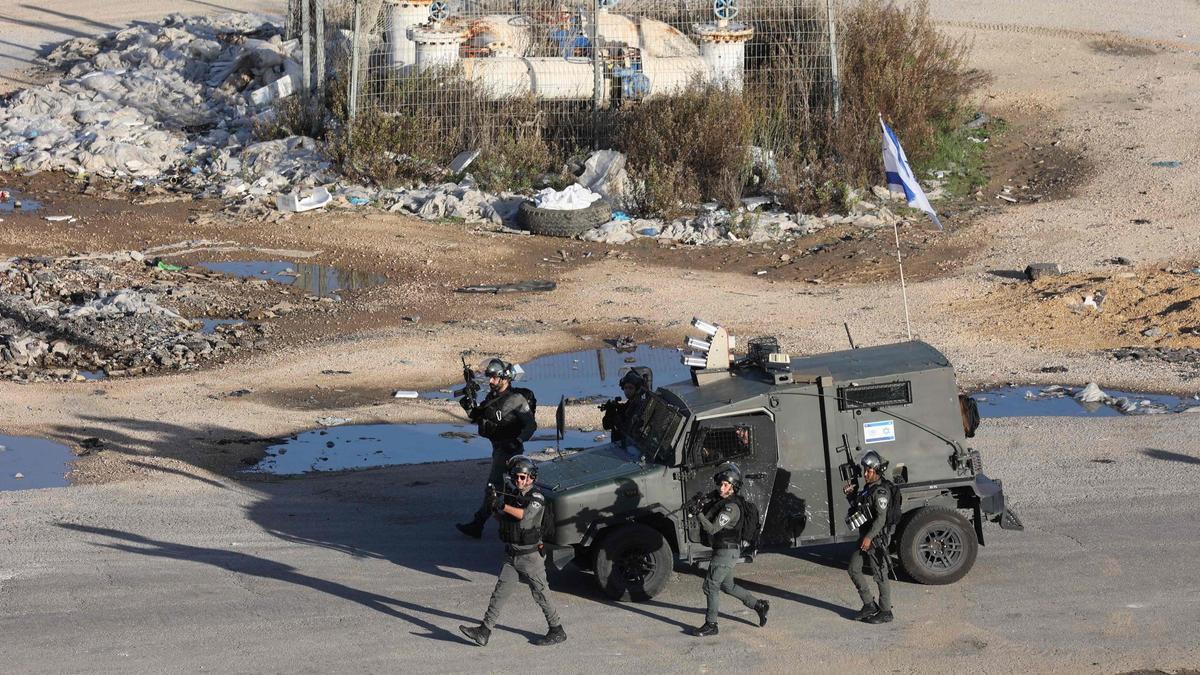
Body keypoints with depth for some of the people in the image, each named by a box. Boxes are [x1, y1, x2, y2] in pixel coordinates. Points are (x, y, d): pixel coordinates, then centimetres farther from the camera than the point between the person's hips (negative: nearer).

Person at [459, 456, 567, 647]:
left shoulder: (536, 498, -11)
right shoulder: (510, 494, 6)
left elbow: (525, 514, -29)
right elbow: (500, 519, 6)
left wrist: (501, 504, -32)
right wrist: (494, 505, -13)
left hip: (530, 557, -5)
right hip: (511, 556, 5)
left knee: (541, 596, 4)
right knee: (499, 593, 0)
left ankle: (557, 631, 18)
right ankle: (484, 632, -3)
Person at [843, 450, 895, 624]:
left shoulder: (880, 492, -18)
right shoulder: (868, 488, 12)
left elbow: (881, 518, -24)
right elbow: (858, 506, 24)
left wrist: (869, 537, -28)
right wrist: (851, 494, 8)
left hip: (877, 538, -10)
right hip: (865, 537, 10)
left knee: (880, 575, -1)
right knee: (853, 569, 12)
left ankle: (885, 612, 10)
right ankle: (869, 605, 20)